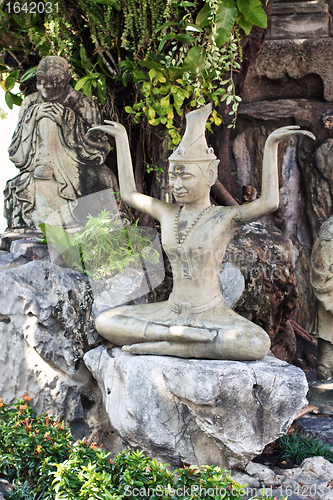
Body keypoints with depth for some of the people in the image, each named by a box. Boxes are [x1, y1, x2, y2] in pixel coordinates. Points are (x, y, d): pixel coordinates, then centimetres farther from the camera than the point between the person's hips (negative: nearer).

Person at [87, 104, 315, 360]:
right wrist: (121, 138, 22)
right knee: (104, 322, -11)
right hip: (173, 312, 4)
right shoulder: (168, 214, 6)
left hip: (212, 316, -4)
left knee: (258, 345, -36)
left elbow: (269, 203, -27)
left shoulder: (226, 218, -9)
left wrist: (271, 145, -27)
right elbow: (129, 193, 20)